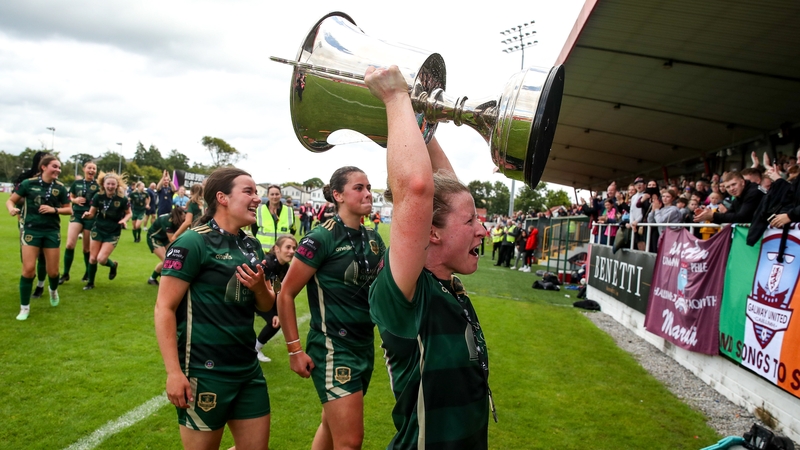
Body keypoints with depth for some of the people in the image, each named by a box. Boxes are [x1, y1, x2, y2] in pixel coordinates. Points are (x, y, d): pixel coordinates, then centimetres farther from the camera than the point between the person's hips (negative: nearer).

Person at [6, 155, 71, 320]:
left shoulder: (60, 187, -1)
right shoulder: (29, 183, -6)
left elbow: (69, 209, 5)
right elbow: (10, 200, 1)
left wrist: (54, 209, -14)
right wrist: (12, 209, -21)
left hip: (52, 231, 2)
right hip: (31, 230, -2)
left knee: (53, 271, 6)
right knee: (28, 269, -8)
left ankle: (53, 290, 42)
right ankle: (24, 307, 7)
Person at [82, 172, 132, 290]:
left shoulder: (122, 199, -15)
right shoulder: (98, 196, -9)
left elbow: (128, 213, 0)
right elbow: (92, 213, -1)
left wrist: (124, 220, -20)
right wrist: (88, 214, -23)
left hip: (113, 233, -3)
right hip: (98, 230, 3)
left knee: (101, 259, -12)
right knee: (92, 258, 5)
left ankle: (113, 265, 23)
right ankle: (90, 282, 26)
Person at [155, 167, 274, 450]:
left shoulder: (252, 246, 9)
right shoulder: (193, 242, -13)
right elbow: (164, 309, -15)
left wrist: (260, 288, -7)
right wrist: (174, 372, -20)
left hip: (248, 369, 7)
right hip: (205, 372, -7)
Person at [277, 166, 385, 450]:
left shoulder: (373, 240, 5)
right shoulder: (322, 238, -15)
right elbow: (285, 295, -12)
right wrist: (294, 349, -13)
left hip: (364, 346, 7)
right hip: (332, 349, -7)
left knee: (332, 426, 20)